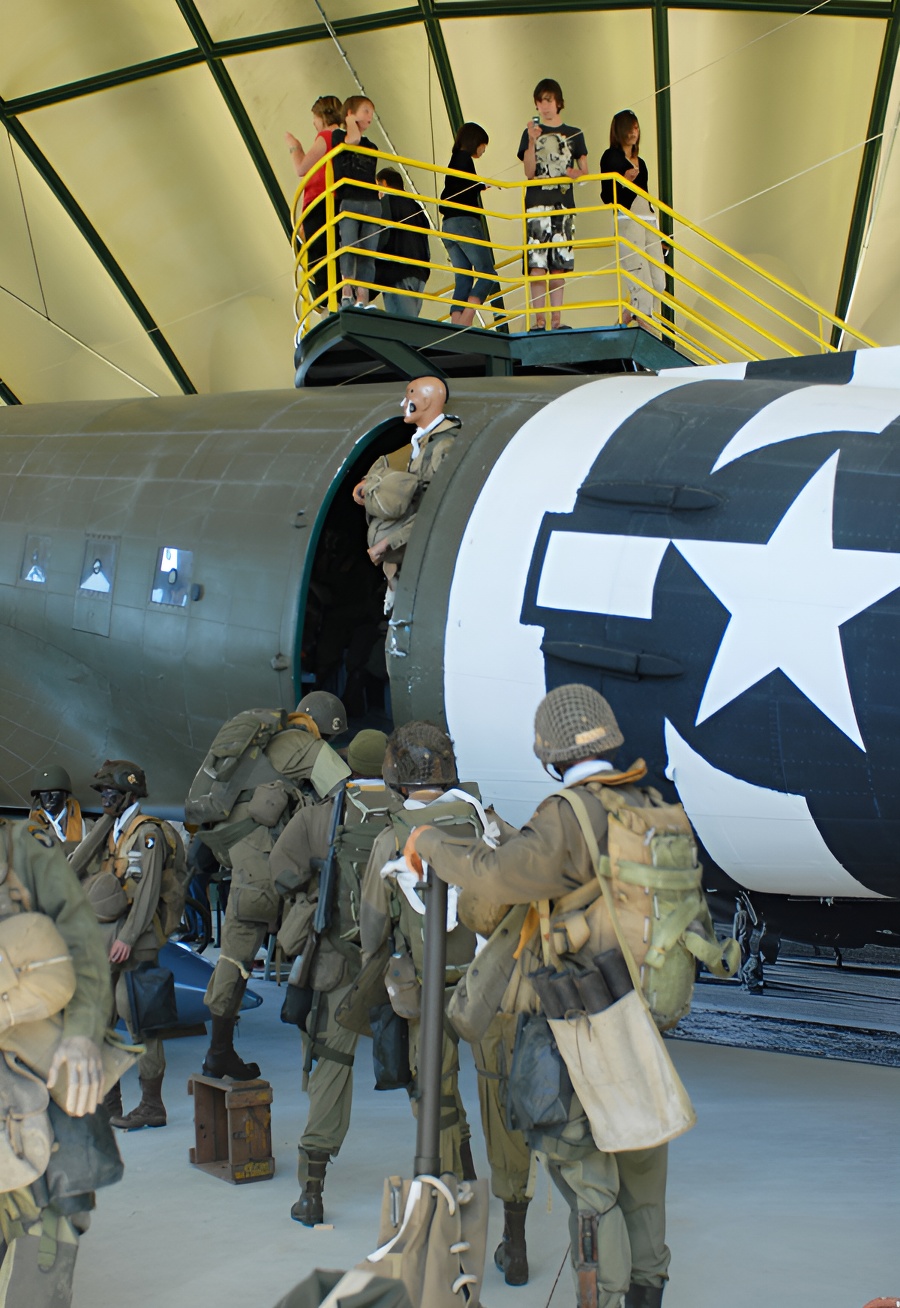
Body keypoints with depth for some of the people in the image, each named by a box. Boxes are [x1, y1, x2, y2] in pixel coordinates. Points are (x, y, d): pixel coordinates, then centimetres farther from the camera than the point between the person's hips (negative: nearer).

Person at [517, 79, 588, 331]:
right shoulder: (531, 133, 8)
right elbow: (529, 172, -2)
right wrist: (532, 142, -15)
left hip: (564, 205, 2)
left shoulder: (574, 135, 14)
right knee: (537, 265, -10)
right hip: (537, 205, -2)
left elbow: (584, 170, 14)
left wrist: (577, 173, -9)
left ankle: (556, 320, 3)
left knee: (559, 266, 0)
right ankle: (539, 321, -10)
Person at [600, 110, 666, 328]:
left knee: (658, 282, 2)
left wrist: (657, 232, 25)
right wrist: (623, 181, -24)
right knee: (640, 279, -13)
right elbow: (607, 197, -7)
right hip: (628, 220, -8)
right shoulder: (611, 157, -2)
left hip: (648, 221, 8)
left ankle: (627, 315, 18)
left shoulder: (640, 162, 21)